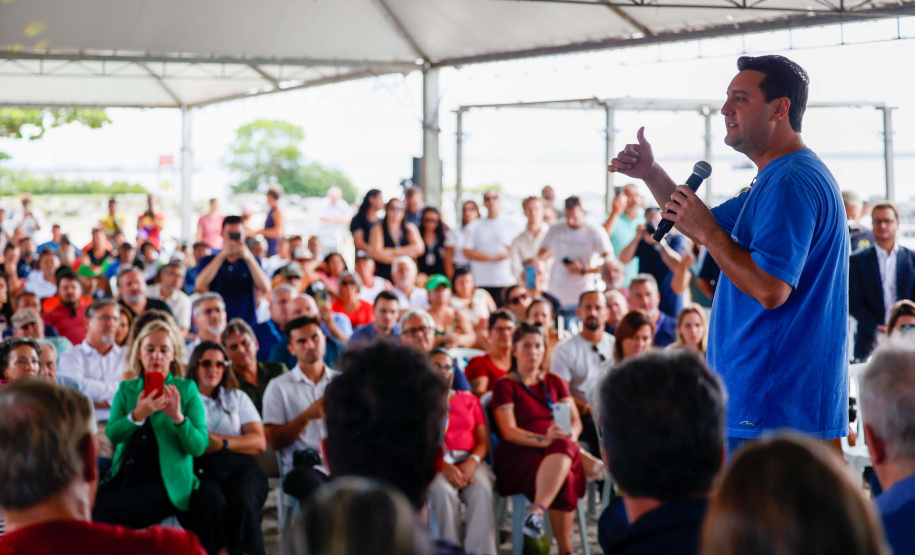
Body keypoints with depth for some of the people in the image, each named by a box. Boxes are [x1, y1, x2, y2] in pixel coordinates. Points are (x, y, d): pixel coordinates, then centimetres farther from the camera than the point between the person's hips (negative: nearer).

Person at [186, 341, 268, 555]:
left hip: (240, 467, 2)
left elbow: (260, 443, 12)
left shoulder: (237, 397, 25)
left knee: (242, 503, -33)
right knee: (214, 504, -36)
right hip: (201, 469, -1)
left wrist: (222, 443, -1)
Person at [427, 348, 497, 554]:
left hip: (469, 460, 2)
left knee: (482, 490, -31)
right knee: (444, 491, -36)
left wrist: (472, 462, -11)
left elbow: (483, 441, 13)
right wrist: (445, 466, -19)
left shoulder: (470, 400, 22)